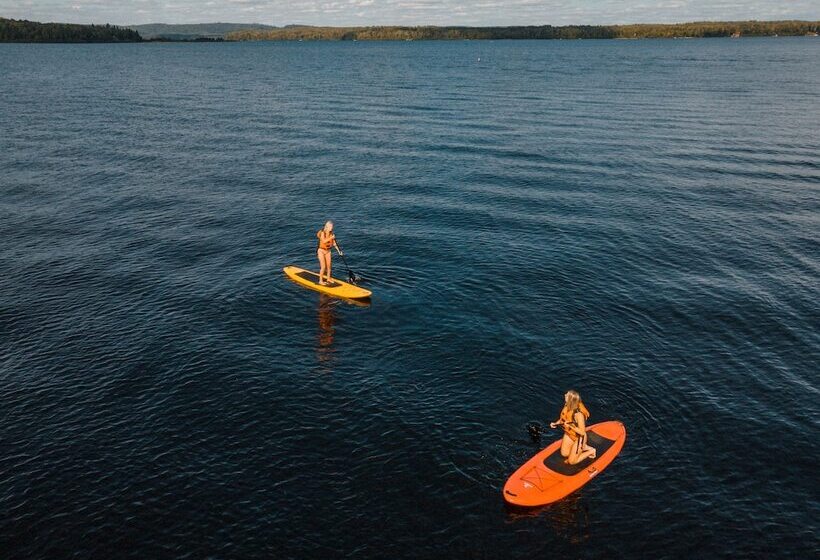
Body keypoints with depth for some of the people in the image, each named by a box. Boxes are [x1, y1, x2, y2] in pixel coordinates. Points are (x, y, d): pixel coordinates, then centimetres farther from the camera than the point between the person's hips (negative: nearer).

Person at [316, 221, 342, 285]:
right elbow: (324, 241, -34)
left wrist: (338, 250, 1)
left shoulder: (331, 234, -2)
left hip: (328, 251, 6)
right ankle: (320, 281, 2)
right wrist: (331, 238, -30)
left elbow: (334, 243, 6)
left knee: (328, 266, 9)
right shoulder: (323, 233, -18)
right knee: (323, 266, -9)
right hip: (321, 251, -5)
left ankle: (328, 279, 27)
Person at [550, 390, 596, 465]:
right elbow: (562, 419, 6)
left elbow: (582, 432, -31)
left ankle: (591, 451, 18)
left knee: (572, 461, 3)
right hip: (569, 434, 7)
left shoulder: (578, 414, -36)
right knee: (564, 454, 16)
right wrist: (555, 423, -9)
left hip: (579, 437, -7)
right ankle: (584, 447, 26)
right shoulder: (567, 407, -15)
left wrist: (570, 426, -35)